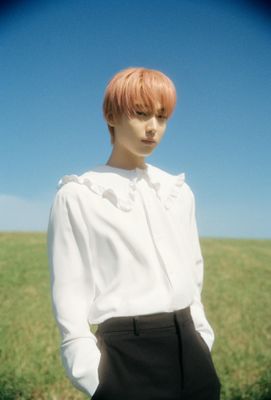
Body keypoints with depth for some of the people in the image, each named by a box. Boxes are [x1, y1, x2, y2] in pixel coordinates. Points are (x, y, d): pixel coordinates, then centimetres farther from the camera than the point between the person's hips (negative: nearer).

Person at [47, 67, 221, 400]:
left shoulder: (179, 191, 10)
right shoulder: (78, 196, -5)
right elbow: (70, 295, -6)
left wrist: (202, 342, 12)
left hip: (188, 348, 5)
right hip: (127, 353, -4)